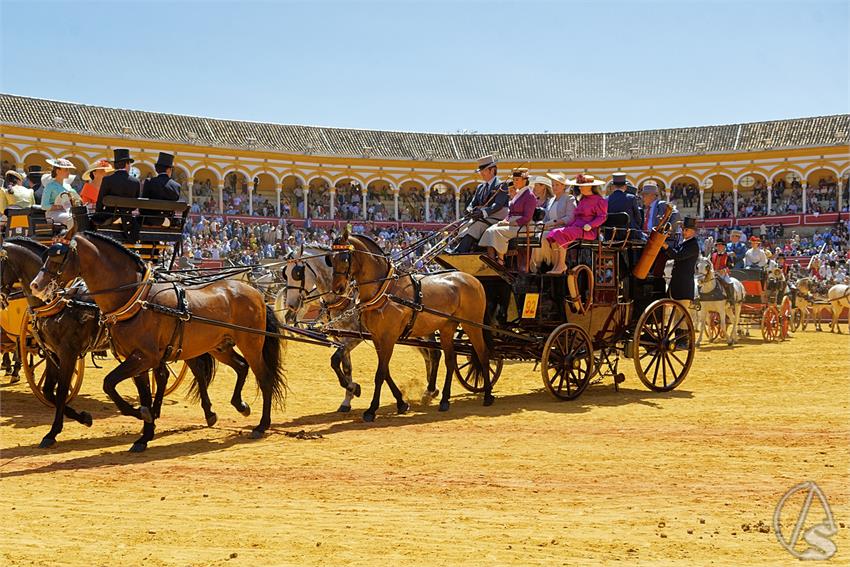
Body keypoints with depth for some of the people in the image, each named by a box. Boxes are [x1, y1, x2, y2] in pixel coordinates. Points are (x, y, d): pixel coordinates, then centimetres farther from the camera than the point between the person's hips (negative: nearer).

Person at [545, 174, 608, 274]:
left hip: (589, 231, -8)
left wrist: (590, 225, -21)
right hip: (576, 227, 8)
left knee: (561, 234, -28)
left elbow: (602, 217, -7)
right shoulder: (582, 200, 27)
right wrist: (568, 225, 13)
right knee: (553, 234, -17)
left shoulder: (599, 200, 1)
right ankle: (556, 265, -23)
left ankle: (562, 265, -22)